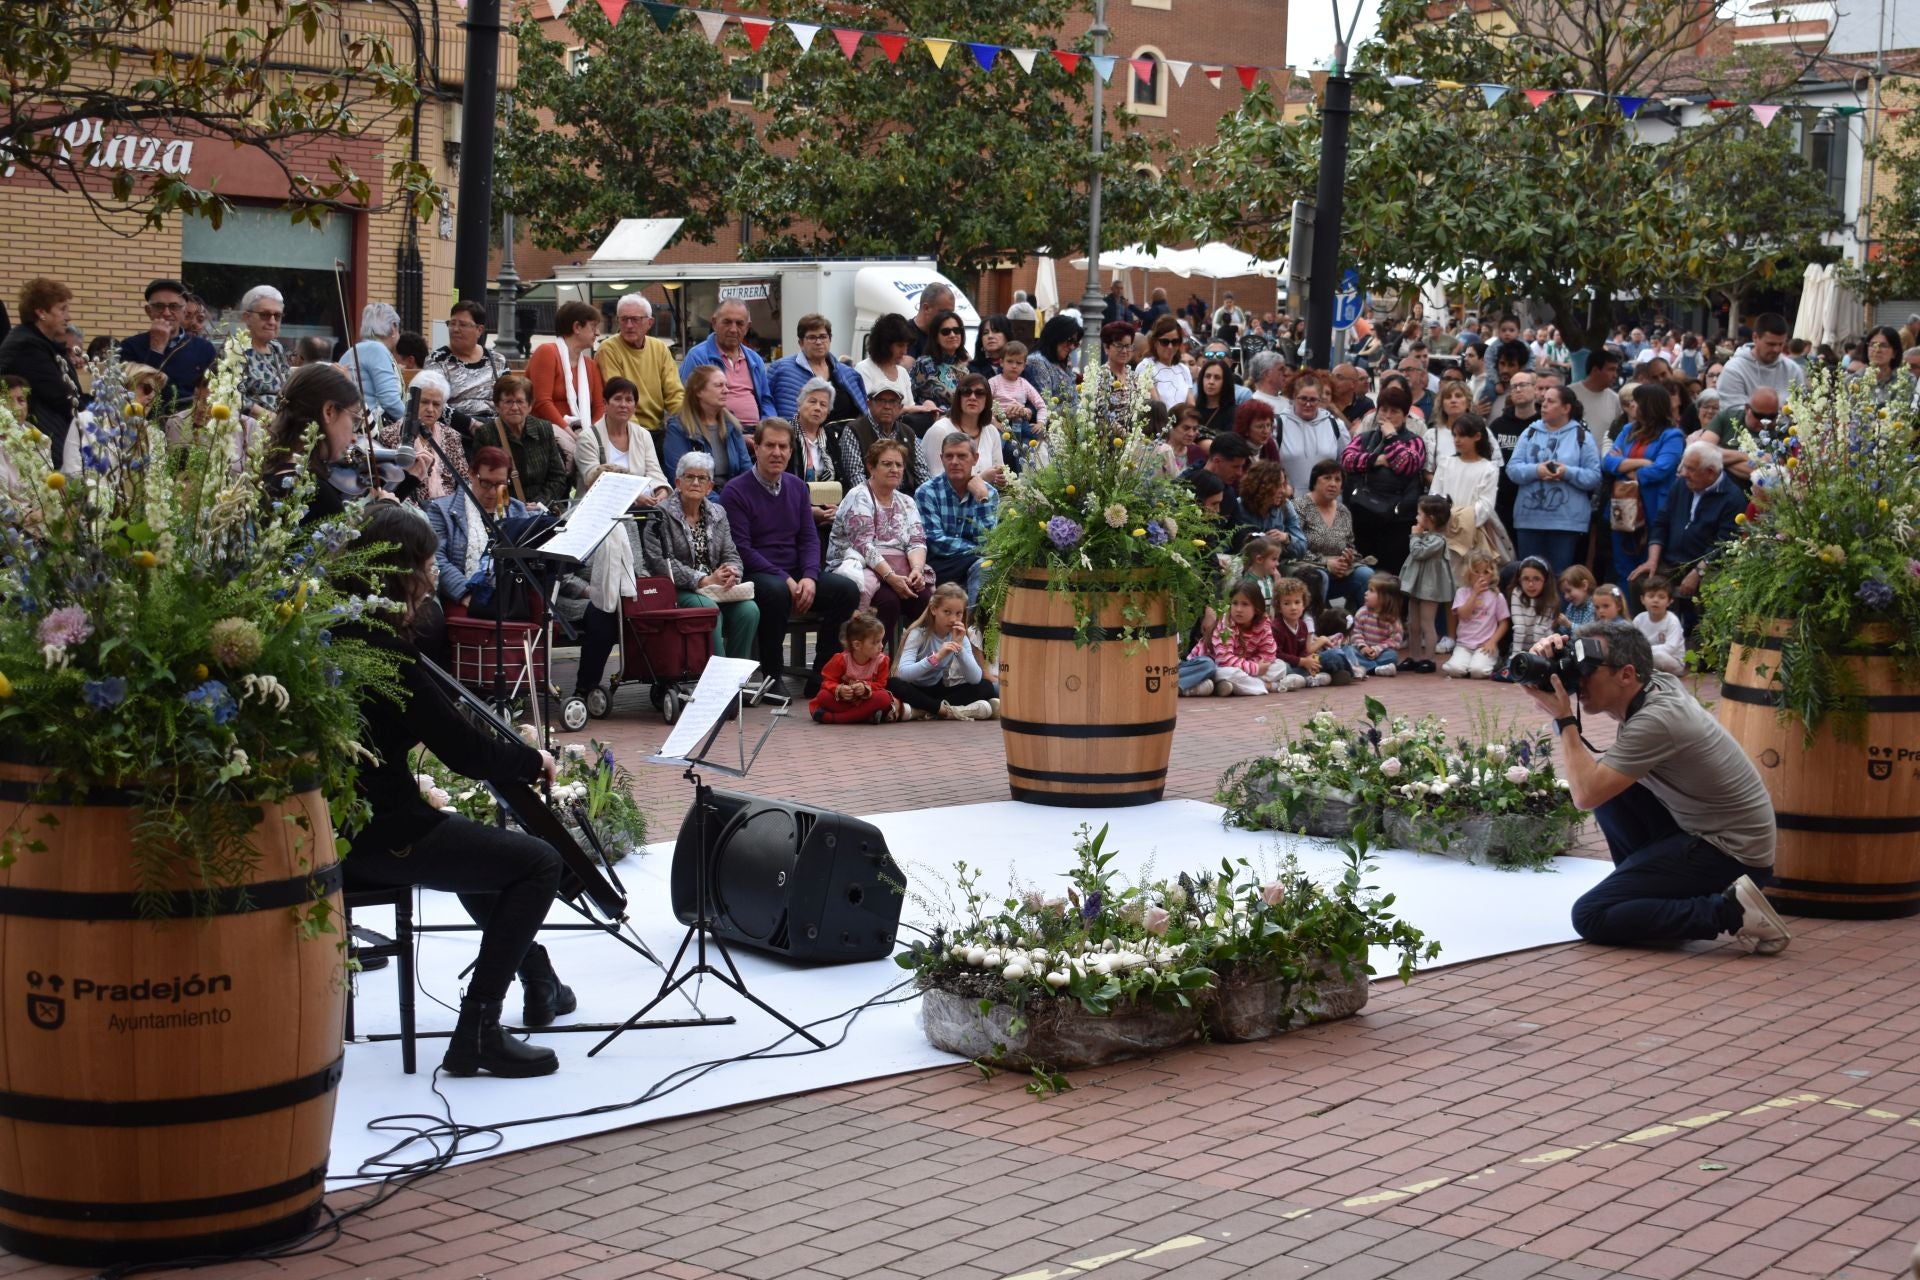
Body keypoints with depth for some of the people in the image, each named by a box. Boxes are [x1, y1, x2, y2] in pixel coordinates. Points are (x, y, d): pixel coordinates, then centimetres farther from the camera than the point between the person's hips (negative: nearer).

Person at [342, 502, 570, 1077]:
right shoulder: (382, 650, -23)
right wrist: (533, 760, -4)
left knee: (483, 840, 33)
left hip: (339, 824, 11)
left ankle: (538, 980, 46)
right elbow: (465, 753, -20)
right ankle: (476, 1033, -7)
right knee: (538, 862, -8)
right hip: (374, 833, -11)